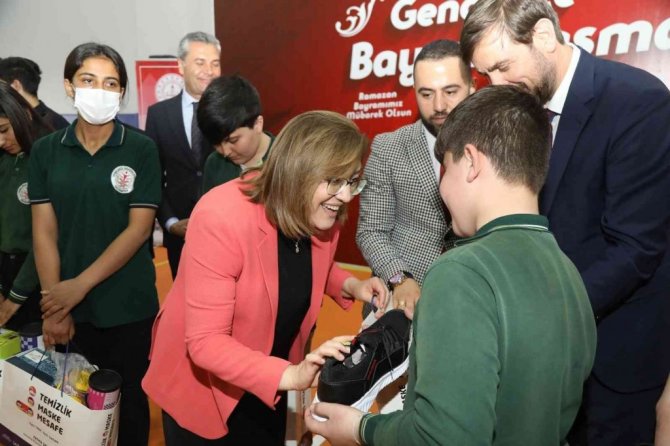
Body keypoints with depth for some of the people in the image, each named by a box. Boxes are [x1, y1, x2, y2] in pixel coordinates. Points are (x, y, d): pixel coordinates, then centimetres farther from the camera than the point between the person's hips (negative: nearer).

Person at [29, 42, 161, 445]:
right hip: (67, 307, 3)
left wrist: (81, 284, -15)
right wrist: (54, 304, -8)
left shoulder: (141, 149, -7)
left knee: (128, 401, 13)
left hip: (128, 305, -2)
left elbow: (139, 228, -11)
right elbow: (44, 232, -1)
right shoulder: (46, 151, 2)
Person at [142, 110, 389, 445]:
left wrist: (349, 285, -11)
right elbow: (205, 342, -30)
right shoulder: (222, 218, -31)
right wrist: (291, 376, -40)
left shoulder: (322, 218, -13)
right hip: (201, 385, -5)